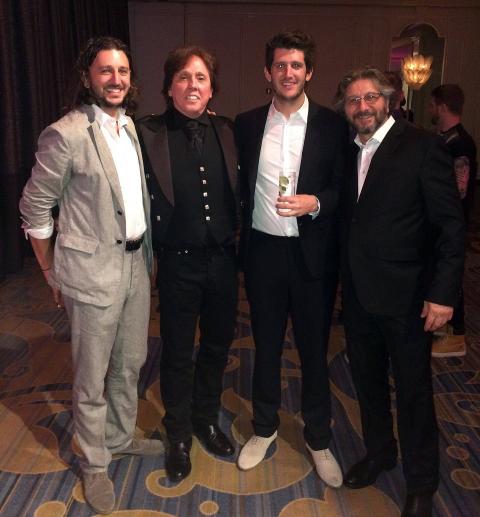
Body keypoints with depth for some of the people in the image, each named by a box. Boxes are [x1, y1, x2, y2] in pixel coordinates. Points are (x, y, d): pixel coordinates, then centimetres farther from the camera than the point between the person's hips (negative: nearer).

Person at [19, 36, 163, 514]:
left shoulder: (129, 125, 8)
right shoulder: (66, 135, -14)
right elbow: (35, 209, -8)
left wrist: (146, 252, 14)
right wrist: (53, 275, -2)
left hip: (136, 262, 7)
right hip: (94, 272, -7)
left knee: (130, 363, 21)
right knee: (92, 378, 9)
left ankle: (122, 437, 43)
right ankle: (94, 465, 31)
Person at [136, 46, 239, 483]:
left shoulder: (226, 131, 2)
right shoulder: (149, 134, -9)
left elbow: (237, 192, 9)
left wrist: (237, 238, 2)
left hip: (223, 257, 4)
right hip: (178, 262, -3)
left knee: (217, 345, 18)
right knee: (177, 352, 12)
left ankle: (207, 420, 43)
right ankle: (179, 435, 35)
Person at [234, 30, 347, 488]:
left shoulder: (332, 125, -2)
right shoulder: (247, 124, 4)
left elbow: (344, 190, -1)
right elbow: (240, 186, 8)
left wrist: (314, 203, -20)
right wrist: (238, 240, 1)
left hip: (311, 253, -1)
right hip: (262, 250, 2)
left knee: (314, 349, 10)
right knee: (266, 344, 15)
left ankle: (318, 438, 31)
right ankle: (264, 427, 36)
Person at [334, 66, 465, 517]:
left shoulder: (422, 146, -9)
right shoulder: (349, 152, 8)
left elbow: (451, 224, -12)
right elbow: (348, 220, 9)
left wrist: (443, 293, -17)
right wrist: (344, 283, 3)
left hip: (405, 295, -5)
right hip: (358, 293, 6)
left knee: (413, 390, 9)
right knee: (367, 380, 19)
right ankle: (378, 453, 42)